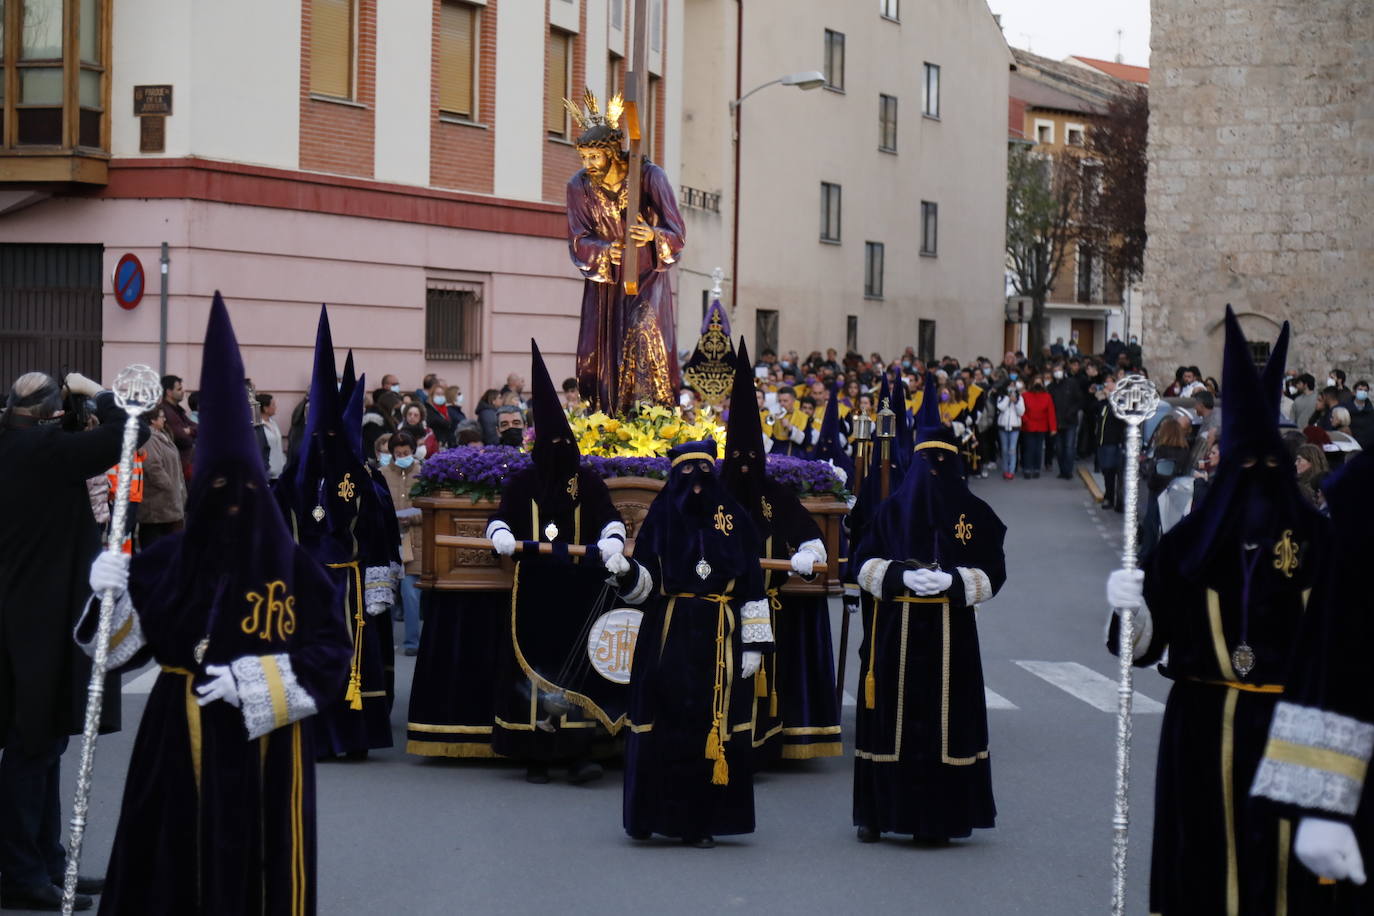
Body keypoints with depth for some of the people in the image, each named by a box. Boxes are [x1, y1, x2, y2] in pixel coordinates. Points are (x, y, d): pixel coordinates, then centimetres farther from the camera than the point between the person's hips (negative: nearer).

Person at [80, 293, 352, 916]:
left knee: (257, 864, 2)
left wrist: (252, 682, -16)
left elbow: (331, 653, -8)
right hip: (180, 740, 2)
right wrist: (112, 598, -16)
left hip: (265, 742, -2)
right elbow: (125, 648, 2)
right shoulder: (170, 559, 2)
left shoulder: (290, 563, -5)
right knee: (175, 863, 5)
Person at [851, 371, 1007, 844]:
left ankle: (936, 817, 5)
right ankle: (878, 812, 10)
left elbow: (991, 573, 3)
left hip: (950, 636, 0)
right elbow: (864, 562, 5)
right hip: (896, 633, 0)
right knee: (891, 719, 1)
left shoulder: (974, 513, 5)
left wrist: (953, 581, -14)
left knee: (945, 721, -1)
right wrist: (902, 575, -13)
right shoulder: (893, 508, 6)